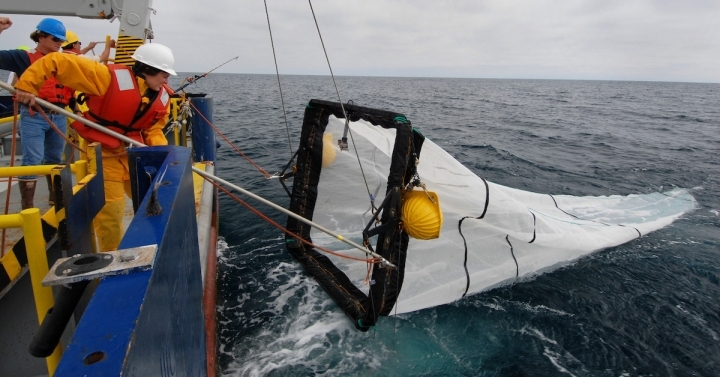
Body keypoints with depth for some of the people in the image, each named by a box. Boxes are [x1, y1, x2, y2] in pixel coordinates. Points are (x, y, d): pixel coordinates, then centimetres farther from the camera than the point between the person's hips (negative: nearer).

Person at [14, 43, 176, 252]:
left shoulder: (162, 97, -2)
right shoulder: (111, 77, -20)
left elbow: (154, 128, 1)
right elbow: (57, 62, -17)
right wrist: (27, 85, -21)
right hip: (103, 153, -6)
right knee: (110, 209, -3)